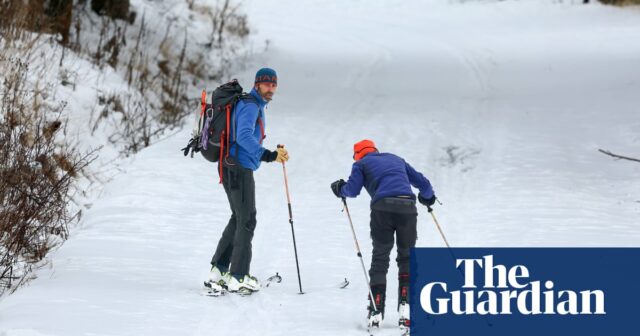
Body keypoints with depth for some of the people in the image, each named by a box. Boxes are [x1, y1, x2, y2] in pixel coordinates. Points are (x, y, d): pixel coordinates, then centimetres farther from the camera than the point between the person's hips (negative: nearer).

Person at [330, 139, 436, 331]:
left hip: (383, 208, -2)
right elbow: (422, 182, 30)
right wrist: (428, 196, 51)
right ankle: (406, 306, -2)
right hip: (407, 206, 2)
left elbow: (353, 189, 7)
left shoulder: (361, 164, 21)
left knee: (380, 258, 5)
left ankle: (376, 311, -3)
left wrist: (339, 189, 29)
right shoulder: (396, 159, 31)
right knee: (406, 258, 13)